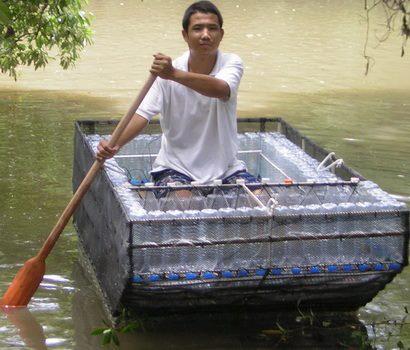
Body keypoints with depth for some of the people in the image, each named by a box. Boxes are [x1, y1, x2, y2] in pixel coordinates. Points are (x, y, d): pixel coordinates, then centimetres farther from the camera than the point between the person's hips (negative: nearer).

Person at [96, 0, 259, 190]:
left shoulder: (231, 62, -8)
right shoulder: (166, 73, -9)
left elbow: (222, 90, -31)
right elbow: (143, 114, -16)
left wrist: (175, 74, -47)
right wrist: (115, 144, -36)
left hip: (226, 167, 1)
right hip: (176, 167, -1)